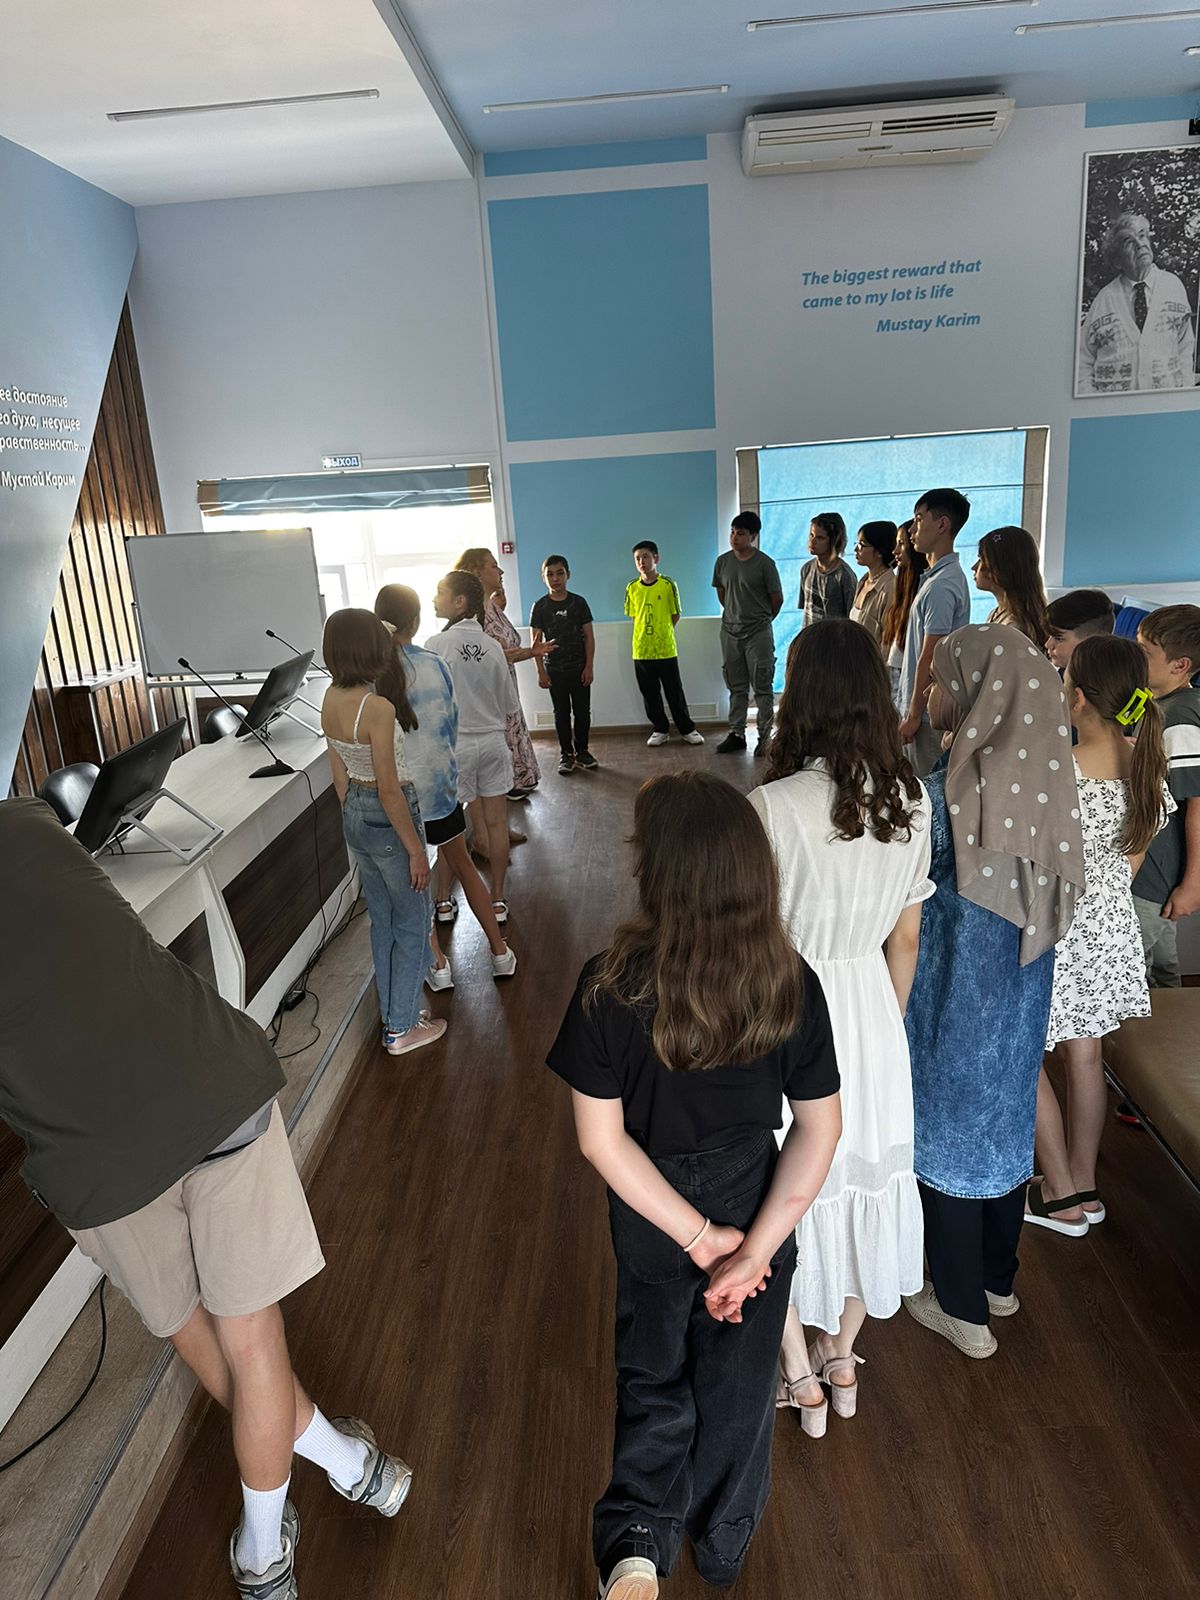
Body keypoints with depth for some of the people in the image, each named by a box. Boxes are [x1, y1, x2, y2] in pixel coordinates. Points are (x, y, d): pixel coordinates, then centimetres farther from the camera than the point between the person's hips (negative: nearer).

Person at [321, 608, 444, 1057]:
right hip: (388, 817, -8)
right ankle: (402, 1029, 20)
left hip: (354, 815, 8)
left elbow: (340, 775, 9)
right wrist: (415, 849, -15)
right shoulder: (378, 707, -25)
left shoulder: (330, 700, 0)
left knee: (382, 920, 20)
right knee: (412, 924, 9)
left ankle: (395, 1015, 34)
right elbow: (389, 790, -23)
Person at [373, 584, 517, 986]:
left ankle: (437, 963, 19)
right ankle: (499, 952, 25)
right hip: (437, 781, 1)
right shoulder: (433, 665, -9)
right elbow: (451, 724, 0)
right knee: (462, 863, 18)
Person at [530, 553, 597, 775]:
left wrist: (589, 667, -6)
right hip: (555, 670, 0)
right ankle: (566, 754, 16)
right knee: (561, 713, 7)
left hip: (579, 668, 1)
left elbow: (589, 636, 0)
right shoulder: (539, 607, -2)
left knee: (582, 711, 5)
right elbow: (536, 642, -1)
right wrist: (541, 672, -6)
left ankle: (582, 751, 20)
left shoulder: (579, 602, -1)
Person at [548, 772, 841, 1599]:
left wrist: (698, 1237, -16)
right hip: (759, 1209, 2)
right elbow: (820, 1127, -16)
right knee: (739, 1379, 26)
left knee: (654, 1376, 28)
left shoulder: (612, 985, -27)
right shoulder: (790, 982, -20)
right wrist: (754, 1247, -15)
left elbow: (601, 1139, -23)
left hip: (652, 1215, -1)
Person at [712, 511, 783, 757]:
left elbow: (777, 598, -3)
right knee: (736, 687, 11)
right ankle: (736, 734, 18)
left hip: (758, 633, -4)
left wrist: (762, 620, 8)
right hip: (730, 632, 4)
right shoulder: (723, 561, 4)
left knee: (762, 688, 0)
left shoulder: (764, 563, -10)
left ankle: (765, 737, 6)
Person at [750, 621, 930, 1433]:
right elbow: (906, 938, 2)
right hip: (872, 1012, 5)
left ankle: (800, 1376, 35)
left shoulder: (775, 805, -23)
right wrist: (888, 1020, 18)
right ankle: (842, 1359, 44)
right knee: (867, 1174, 23)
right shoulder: (910, 802, -7)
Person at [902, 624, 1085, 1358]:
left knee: (949, 1130, 12)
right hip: (1021, 982, 7)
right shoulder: (1043, 776, -5)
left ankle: (964, 1309, 30)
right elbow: (1059, 883, 5)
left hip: (956, 989, -6)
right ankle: (999, 1278, 43)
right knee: (1005, 1119, 22)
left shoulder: (947, 791, -25)